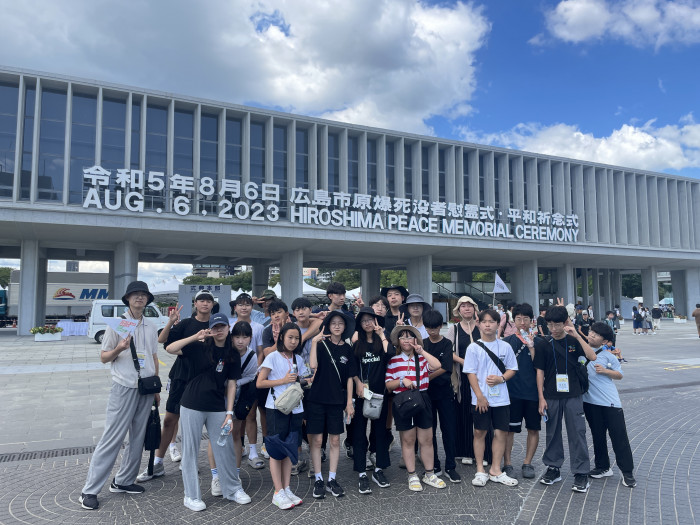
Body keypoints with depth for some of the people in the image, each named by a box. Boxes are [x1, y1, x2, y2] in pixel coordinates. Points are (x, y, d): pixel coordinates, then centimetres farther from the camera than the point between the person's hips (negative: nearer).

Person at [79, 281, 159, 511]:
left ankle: (123, 481, 21)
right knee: (112, 438, -4)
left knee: (138, 437, 9)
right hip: (124, 387, -5)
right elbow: (103, 357, 0)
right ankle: (89, 490, 6)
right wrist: (119, 349, -21)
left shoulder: (151, 328, 11)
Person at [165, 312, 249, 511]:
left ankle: (233, 489, 26)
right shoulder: (199, 347, -6)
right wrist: (196, 337, -28)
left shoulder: (233, 355, 3)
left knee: (225, 448, 7)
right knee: (190, 450, 7)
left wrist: (229, 413, -1)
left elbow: (231, 384, 3)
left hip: (217, 408, 2)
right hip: (192, 407, -2)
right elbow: (170, 349, -19)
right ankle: (191, 496, 22)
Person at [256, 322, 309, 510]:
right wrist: (283, 380, -14)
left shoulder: (298, 359, 11)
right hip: (276, 408, -5)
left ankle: (287, 489, 18)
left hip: (295, 408, 5)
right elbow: (260, 383, -8)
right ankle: (278, 493, 5)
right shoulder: (273, 357, -4)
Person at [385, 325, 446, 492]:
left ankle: (429, 474, 23)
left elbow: (436, 365, -14)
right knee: (408, 440, 7)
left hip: (422, 400, 2)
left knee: (427, 439, 9)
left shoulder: (422, 358, 7)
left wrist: (422, 351, -10)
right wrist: (401, 381, -16)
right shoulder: (393, 361, 1)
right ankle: (412, 476, 19)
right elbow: (388, 385, 0)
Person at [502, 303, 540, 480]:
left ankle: (527, 463, 22)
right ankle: (507, 463, 12)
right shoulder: (507, 341, 3)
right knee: (509, 429, 2)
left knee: (533, 428, 8)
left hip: (533, 391, 1)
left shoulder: (537, 341, 4)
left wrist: (531, 347, -15)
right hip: (512, 391, -1)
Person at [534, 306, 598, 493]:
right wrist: (541, 398, -2)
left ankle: (581, 473, 11)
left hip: (573, 395, -1)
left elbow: (592, 357, -15)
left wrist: (577, 335, -20)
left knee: (577, 433, 1)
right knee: (552, 433, 10)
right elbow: (540, 372, 2)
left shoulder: (574, 341, 1)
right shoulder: (543, 344, 1)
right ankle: (553, 469, 24)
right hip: (551, 396, 1)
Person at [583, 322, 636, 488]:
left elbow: (619, 375, 8)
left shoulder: (608, 355, -1)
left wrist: (605, 371, -10)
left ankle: (627, 472, 12)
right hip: (590, 401, 2)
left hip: (610, 402, -2)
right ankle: (602, 467, 29)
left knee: (619, 436, 1)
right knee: (597, 436, 14)